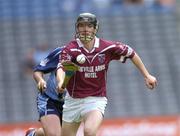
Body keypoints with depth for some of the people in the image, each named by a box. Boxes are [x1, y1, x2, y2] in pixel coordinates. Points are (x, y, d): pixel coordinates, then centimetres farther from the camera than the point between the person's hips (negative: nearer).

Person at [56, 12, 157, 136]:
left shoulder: (108, 48, -8)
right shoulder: (71, 49, -14)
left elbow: (131, 53, 8)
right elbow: (61, 67, -32)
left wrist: (147, 76, 10)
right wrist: (61, 81, -55)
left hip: (96, 99, -1)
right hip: (73, 101, 1)